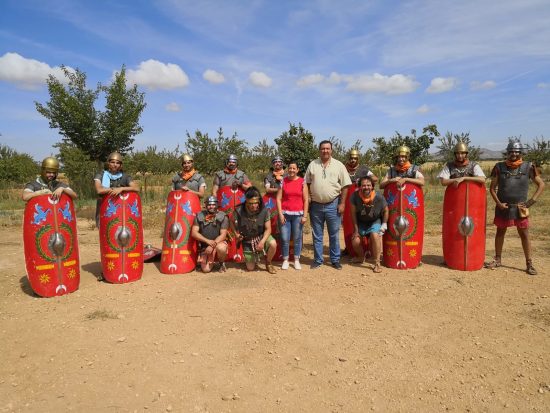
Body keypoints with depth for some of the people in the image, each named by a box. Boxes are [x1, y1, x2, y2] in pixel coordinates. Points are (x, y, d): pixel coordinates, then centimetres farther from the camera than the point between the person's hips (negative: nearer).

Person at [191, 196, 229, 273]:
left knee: (221, 248, -38)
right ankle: (211, 262, 25)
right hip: (204, 246, 2)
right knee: (206, 269, -14)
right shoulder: (199, 216, -2)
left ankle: (221, 263, -3)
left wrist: (213, 245, -26)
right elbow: (194, 233, -9)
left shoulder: (222, 216, -7)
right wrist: (208, 241, -22)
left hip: (218, 242, -2)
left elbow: (223, 235, -13)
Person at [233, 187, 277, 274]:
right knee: (250, 268, 1)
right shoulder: (239, 211, -21)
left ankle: (268, 263, -1)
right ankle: (254, 256, 38)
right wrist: (236, 233, -7)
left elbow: (268, 229, -15)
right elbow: (232, 221, 2)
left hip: (261, 236, 0)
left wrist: (262, 241, -28)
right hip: (247, 240, 0)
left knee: (273, 244, -33)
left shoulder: (264, 210, -21)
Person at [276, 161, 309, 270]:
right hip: (285, 214, 1)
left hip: (298, 214, 0)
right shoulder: (283, 181, 5)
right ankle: (285, 260, 14)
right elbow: (278, 198, 3)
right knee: (285, 239, 0)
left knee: (297, 238, 5)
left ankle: (296, 260, 18)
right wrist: (280, 214, -5)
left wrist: (305, 215, -4)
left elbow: (306, 200, 1)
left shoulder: (302, 182, 2)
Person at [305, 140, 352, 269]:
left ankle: (335, 260, 20)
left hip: (333, 205, -1)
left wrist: (342, 203, -5)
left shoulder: (339, 165, 0)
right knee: (317, 235, 9)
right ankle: (318, 260, 21)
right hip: (316, 205, 2)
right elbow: (307, 184, 8)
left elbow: (345, 186, -1)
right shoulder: (312, 165, 5)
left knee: (334, 234, 7)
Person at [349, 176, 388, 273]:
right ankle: (361, 257, 24)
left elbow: (385, 210, -5)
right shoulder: (355, 196, -23)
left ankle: (377, 263, -18)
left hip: (375, 222, -2)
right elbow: (353, 213, -12)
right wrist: (356, 230, -10)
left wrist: (384, 224, -8)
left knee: (375, 235, -30)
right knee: (355, 241, -11)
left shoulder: (379, 197, -24)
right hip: (360, 222, 2)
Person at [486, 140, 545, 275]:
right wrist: (498, 203, -9)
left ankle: (529, 263, 13)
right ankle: (497, 259, 23)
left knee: (524, 235, 4)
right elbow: (492, 188, 2)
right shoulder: (499, 167, -3)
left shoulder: (528, 167, -4)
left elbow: (541, 184, 2)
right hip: (503, 207, 1)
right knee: (500, 232, 10)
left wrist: (532, 201, -8)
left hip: (520, 208, -1)